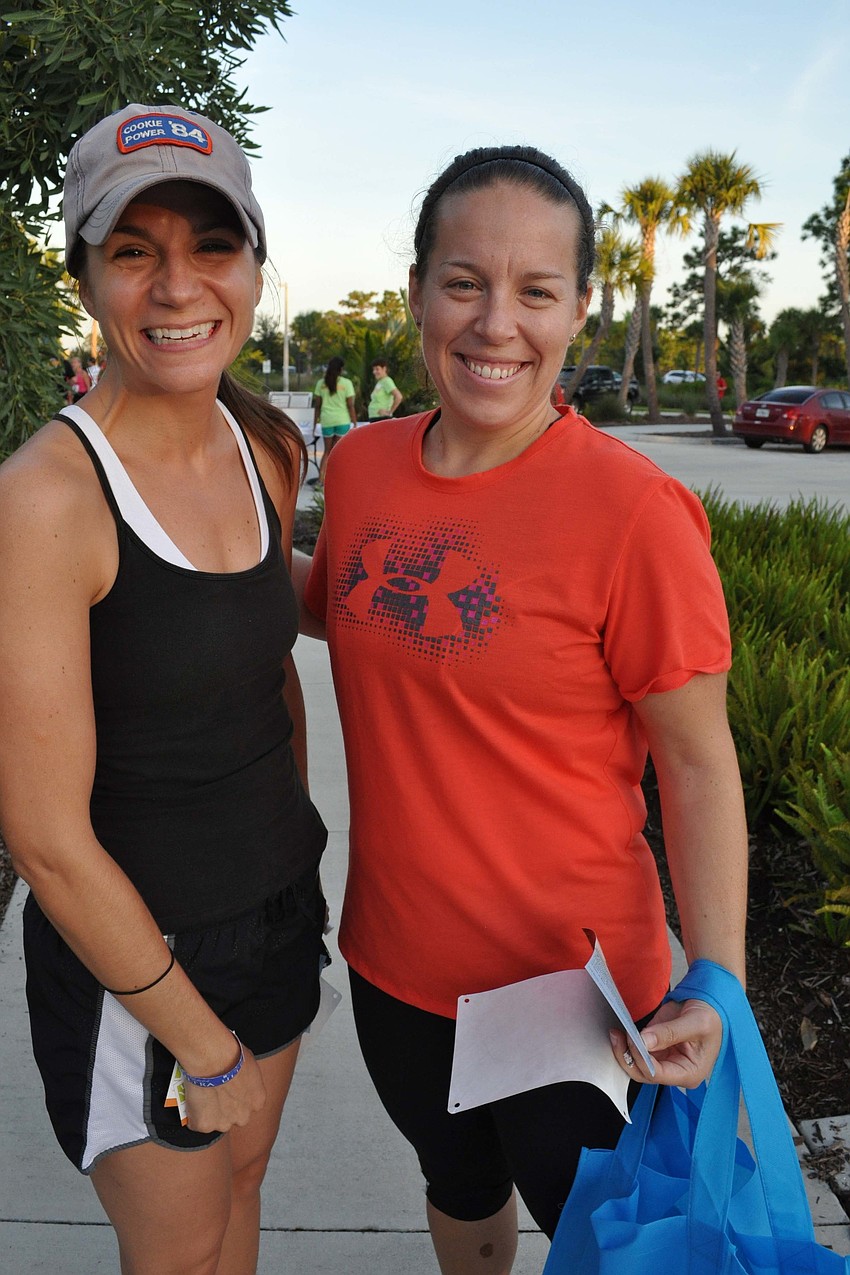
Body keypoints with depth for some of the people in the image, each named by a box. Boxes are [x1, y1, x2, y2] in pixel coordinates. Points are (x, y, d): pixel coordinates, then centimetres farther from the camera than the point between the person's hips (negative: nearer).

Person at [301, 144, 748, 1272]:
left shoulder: (632, 510, -21)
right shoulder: (360, 465, -4)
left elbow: (698, 764, -16)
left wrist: (716, 989, -21)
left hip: (568, 986, -5)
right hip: (394, 960, 5)